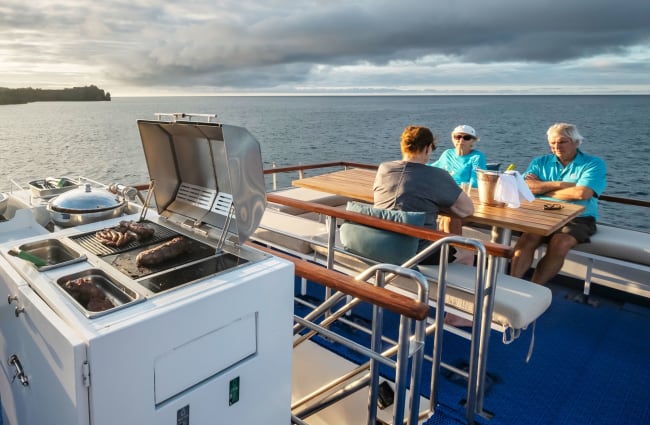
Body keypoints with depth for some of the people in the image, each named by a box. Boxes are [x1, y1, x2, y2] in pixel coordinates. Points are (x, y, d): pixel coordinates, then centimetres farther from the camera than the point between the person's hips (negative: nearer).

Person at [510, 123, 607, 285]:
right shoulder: (540, 162, 15)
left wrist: (542, 188, -3)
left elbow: (582, 193, -14)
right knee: (528, 237, -30)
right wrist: (562, 184, -8)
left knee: (559, 243, -33)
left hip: (578, 220, -2)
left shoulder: (593, 164, 4)